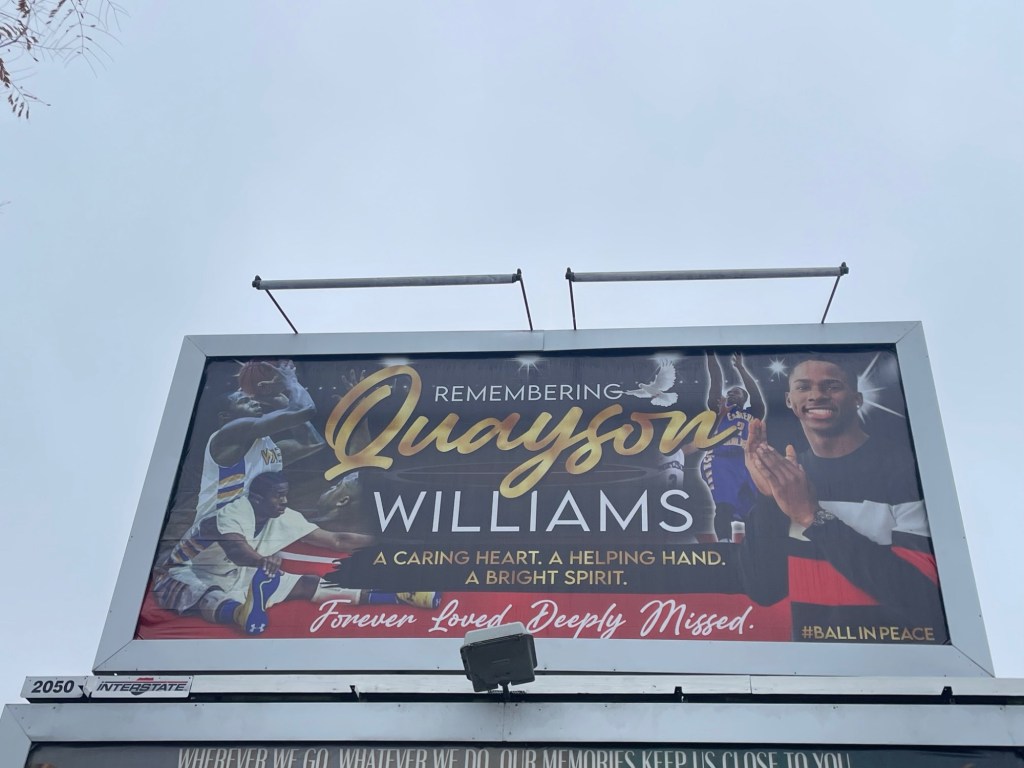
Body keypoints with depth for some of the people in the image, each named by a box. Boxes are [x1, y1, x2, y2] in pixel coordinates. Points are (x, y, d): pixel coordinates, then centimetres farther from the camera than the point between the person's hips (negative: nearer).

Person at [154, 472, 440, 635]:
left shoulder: (285, 518, -8)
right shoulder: (233, 513, -28)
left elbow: (335, 540, -6)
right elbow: (235, 550, -49)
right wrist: (262, 560, -71)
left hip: (234, 577, 5)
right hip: (187, 576, -4)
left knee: (306, 585, -9)